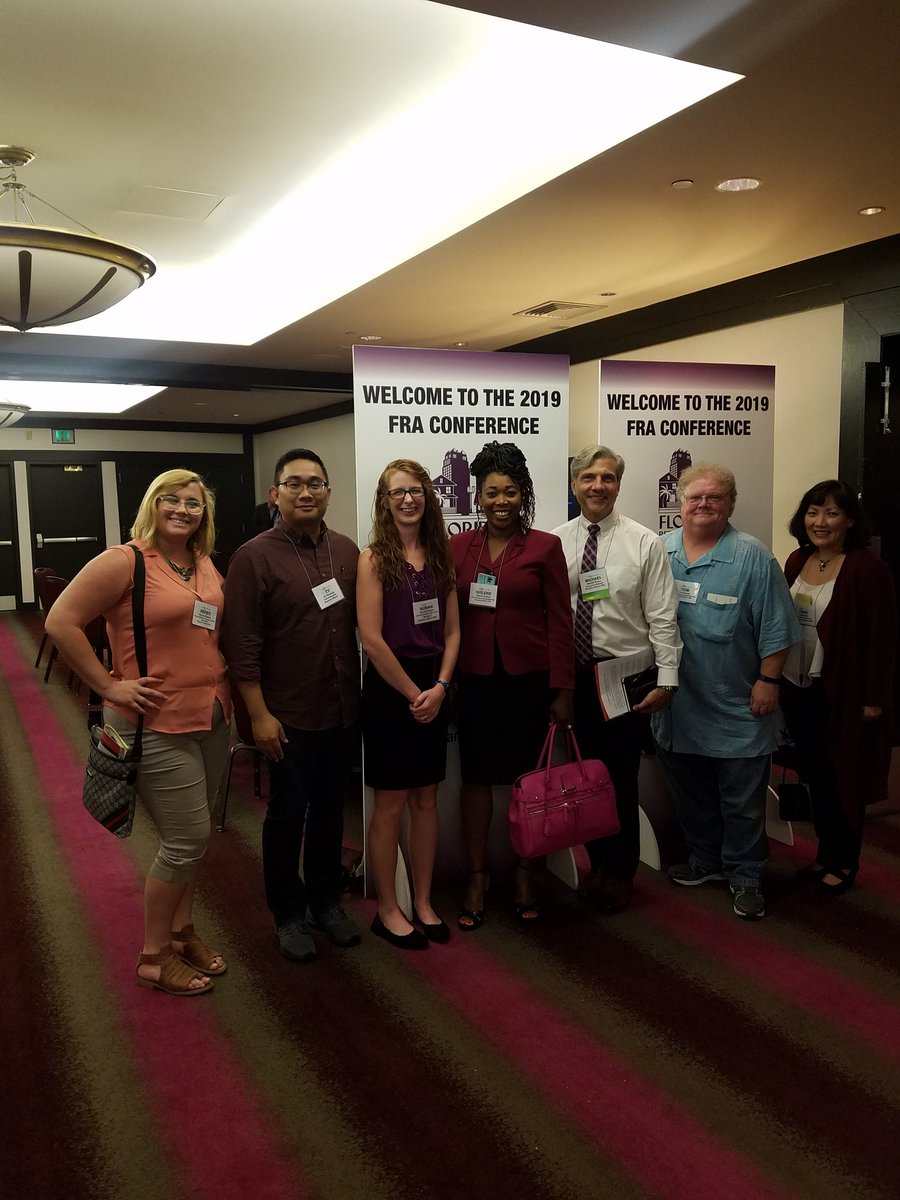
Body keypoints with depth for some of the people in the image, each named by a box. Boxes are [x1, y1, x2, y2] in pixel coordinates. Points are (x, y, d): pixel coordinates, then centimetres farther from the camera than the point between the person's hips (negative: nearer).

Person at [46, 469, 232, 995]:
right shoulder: (124, 561, -12)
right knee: (187, 840, -1)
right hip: (156, 724, -7)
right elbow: (61, 621, -16)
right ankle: (154, 956, 19)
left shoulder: (207, 565, 8)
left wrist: (227, 689, 7)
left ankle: (182, 930, 36)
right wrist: (109, 685, -15)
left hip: (212, 718, 7)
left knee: (192, 837, 17)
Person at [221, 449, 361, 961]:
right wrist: (259, 714, -15)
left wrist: (365, 693, 7)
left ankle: (326, 900, 36)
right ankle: (289, 914, 29)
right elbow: (242, 643, -13)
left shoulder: (347, 550, 4)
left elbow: (361, 624, 10)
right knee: (288, 815, 10)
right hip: (289, 715, -4)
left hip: (343, 709, 4)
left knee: (330, 809, 18)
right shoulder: (255, 556, -10)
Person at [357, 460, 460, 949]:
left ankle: (423, 903, 25)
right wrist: (413, 693, -10)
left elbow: (452, 630, 7)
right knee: (391, 803, 3)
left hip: (432, 692, 5)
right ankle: (387, 910, 19)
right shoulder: (374, 559, -7)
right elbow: (372, 638, -13)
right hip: (389, 691, -5)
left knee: (426, 799, 12)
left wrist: (439, 687, -6)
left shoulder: (439, 556, 8)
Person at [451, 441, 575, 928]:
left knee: (526, 777, 8)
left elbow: (560, 622, -3)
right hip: (474, 680, 2)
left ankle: (524, 873, 27)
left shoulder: (544, 547, -2)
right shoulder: (458, 547, 4)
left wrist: (563, 689, -6)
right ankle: (477, 877, 22)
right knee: (476, 777, 7)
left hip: (528, 679, -1)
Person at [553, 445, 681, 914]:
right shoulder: (555, 542, 2)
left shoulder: (644, 542, -4)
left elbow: (662, 618, -6)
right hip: (574, 675, 3)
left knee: (621, 778, 4)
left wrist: (666, 678, -11)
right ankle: (598, 863, 34)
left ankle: (622, 873, 25)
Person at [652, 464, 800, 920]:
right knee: (690, 795, 19)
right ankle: (704, 858, 38)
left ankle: (745, 876, 24)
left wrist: (768, 682, -10)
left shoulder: (752, 557, -7)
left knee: (742, 802, 7)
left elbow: (774, 628, -7)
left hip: (737, 711, -4)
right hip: (676, 707, 4)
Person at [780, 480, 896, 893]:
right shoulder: (797, 561, 5)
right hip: (798, 689, 5)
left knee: (844, 780, 8)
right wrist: (776, 680, 9)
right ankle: (825, 853, 30)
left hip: (843, 694, -5)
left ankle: (844, 863, 25)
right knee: (814, 776, 14)